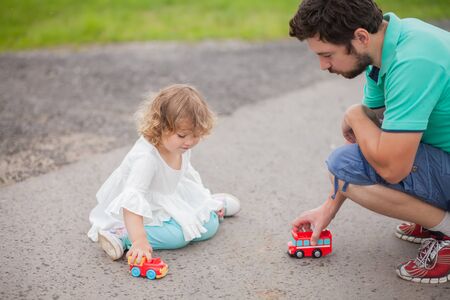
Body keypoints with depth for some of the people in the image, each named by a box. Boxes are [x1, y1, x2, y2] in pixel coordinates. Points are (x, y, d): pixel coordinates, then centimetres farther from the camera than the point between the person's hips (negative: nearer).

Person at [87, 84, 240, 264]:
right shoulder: (146, 158, -37)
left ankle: (212, 205, 34)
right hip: (146, 211, -7)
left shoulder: (181, 147, -12)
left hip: (172, 198, 7)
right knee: (177, 235, -30)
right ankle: (121, 236, -23)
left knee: (209, 224, 2)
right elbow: (132, 199, -44)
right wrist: (139, 240, -52)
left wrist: (204, 200, 16)